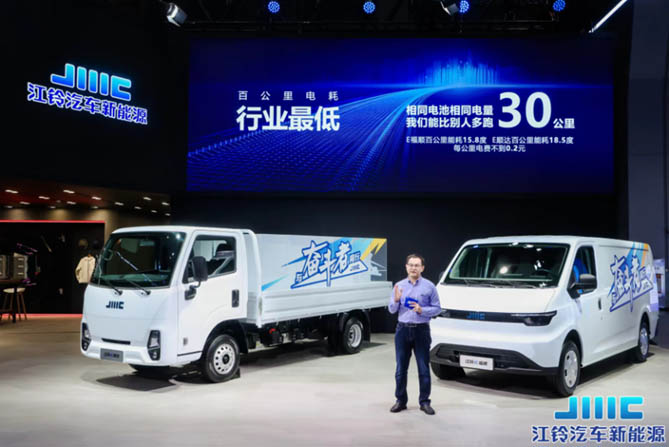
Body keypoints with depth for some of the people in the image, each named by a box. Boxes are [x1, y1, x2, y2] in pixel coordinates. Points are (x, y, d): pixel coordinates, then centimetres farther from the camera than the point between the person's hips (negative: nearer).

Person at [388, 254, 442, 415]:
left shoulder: (429, 286, 1)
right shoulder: (399, 286, 8)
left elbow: (437, 308, -1)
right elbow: (392, 310, 9)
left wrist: (422, 310, -16)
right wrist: (396, 300, -12)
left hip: (421, 330, -2)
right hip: (403, 330, 2)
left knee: (424, 368, 1)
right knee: (401, 368, 6)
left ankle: (424, 402, 10)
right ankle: (401, 400, 16)